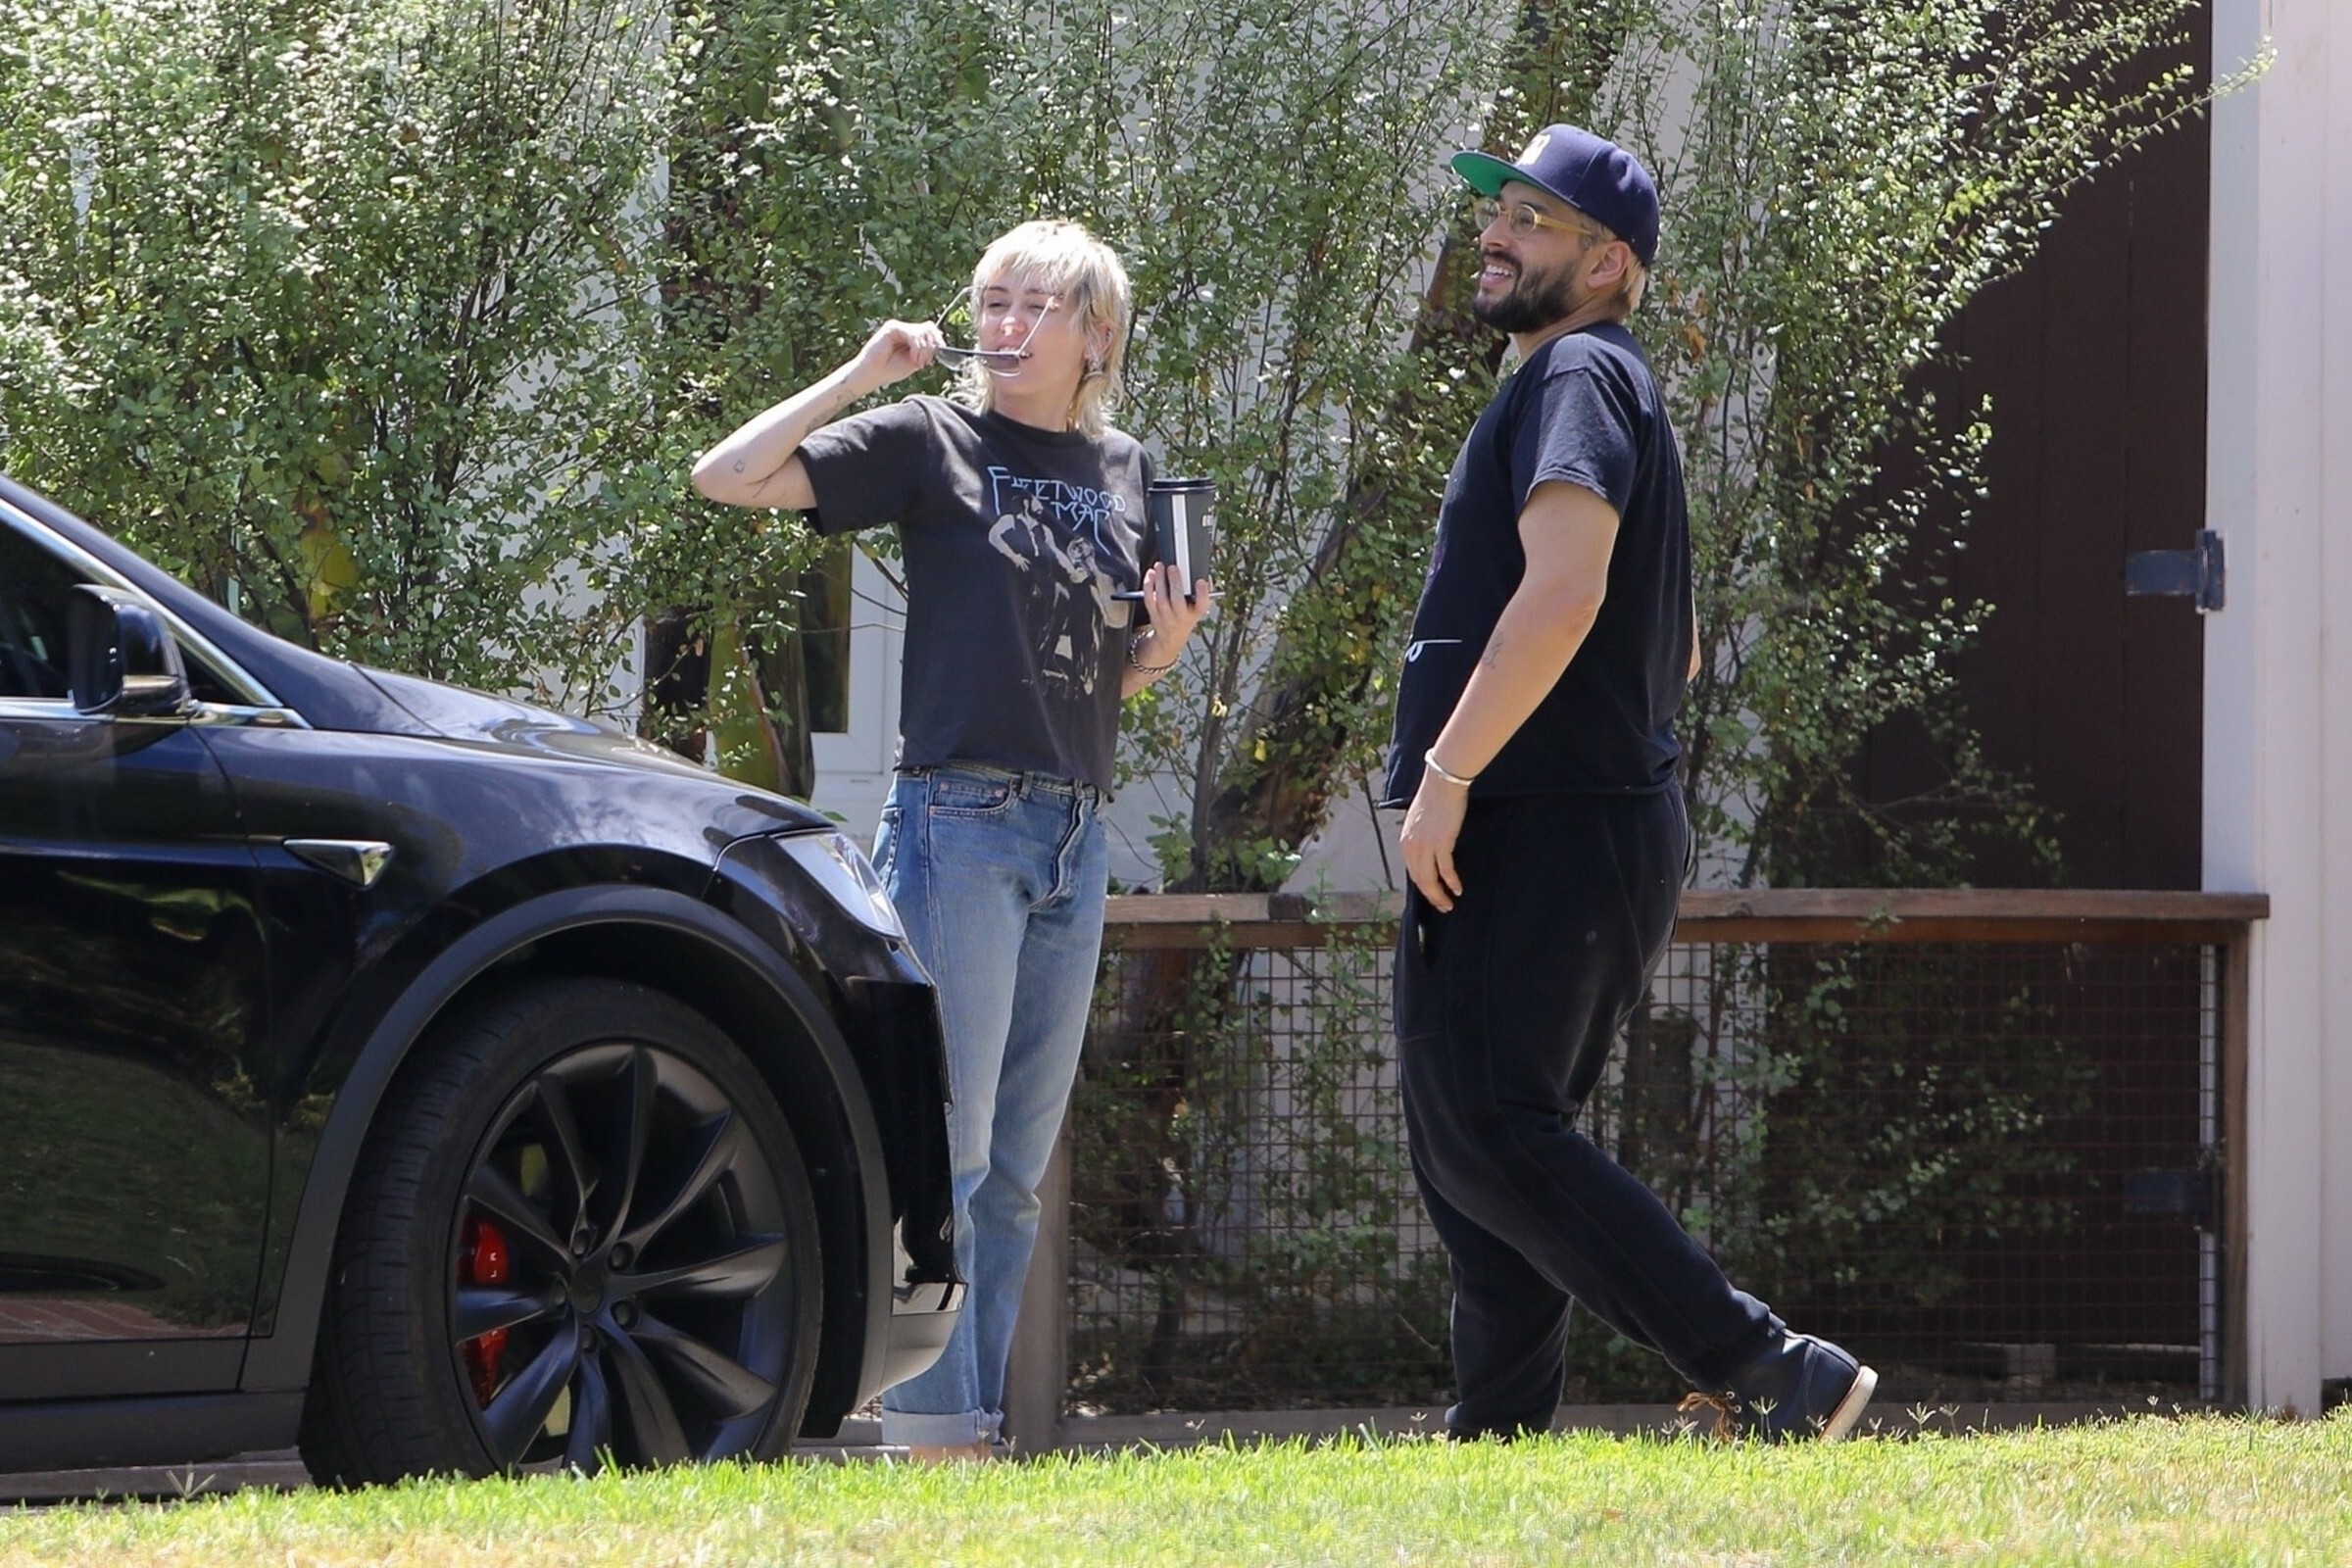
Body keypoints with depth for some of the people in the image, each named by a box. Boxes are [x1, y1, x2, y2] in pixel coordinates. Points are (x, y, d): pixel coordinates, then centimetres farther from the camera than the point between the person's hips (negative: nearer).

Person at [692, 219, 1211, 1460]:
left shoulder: (1125, 475, 15)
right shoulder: (932, 442, 0)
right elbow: (726, 477, -9)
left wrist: (1167, 641, 2)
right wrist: (863, 376, -12)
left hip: (1077, 834, 6)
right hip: (959, 816, -6)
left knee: (1017, 1167, 8)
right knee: (949, 1145, -9)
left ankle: (979, 1429, 12)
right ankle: (935, 1436, -8)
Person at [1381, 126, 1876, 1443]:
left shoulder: (1582, 375, -8)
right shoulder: (1605, 391, 24)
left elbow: (1566, 590, -23)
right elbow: (1678, 652, 30)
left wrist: (1447, 769, -23)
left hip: (1545, 836, -11)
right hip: (1607, 823, 11)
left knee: (1487, 1131, -16)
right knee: (1472, 1142, 12)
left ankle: (1770, 1374, -21)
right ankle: (1499, 1446, 11)